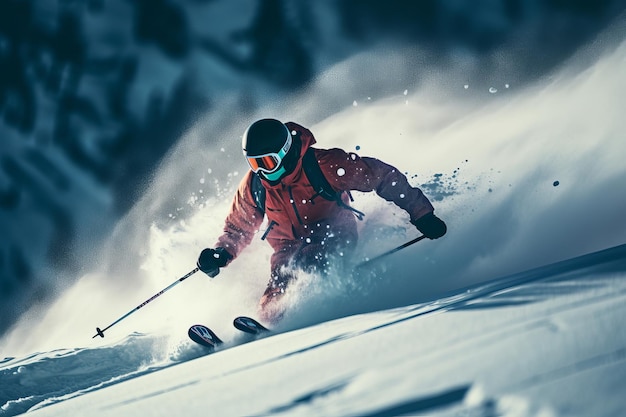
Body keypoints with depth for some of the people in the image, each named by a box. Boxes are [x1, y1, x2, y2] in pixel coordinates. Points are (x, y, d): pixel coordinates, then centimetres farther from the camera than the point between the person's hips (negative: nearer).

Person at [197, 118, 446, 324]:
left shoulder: (323, 164, -20)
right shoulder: (253, 186, -7)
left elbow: (383, 177, -14)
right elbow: (238, 228, 11)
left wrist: (420, 213, -16)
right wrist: (220, 255, -9)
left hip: (335, 237, -4)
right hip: (290, 252, 4)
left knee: (306, 259, -38)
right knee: (270, 313, -14)